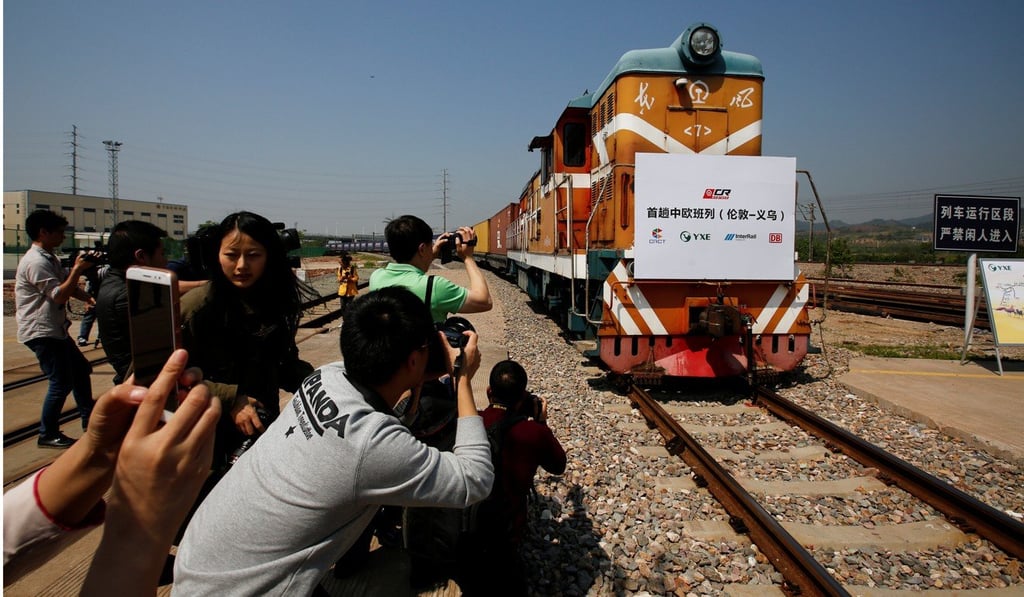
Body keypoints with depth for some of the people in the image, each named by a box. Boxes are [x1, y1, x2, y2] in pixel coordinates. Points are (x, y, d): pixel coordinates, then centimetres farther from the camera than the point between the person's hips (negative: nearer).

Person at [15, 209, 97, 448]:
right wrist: (77, 269, -21)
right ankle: (48, 435, 7)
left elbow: (69, 287, 14)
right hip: (41, 332, -10)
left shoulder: (50, 259, 13)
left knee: (80, 369, 17)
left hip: (55, 329, 10)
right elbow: (60, 295, -23)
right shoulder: (36, 262, -19)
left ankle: (89, 419, 28)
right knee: (61, 382, -7)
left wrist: (88, 297, -3)